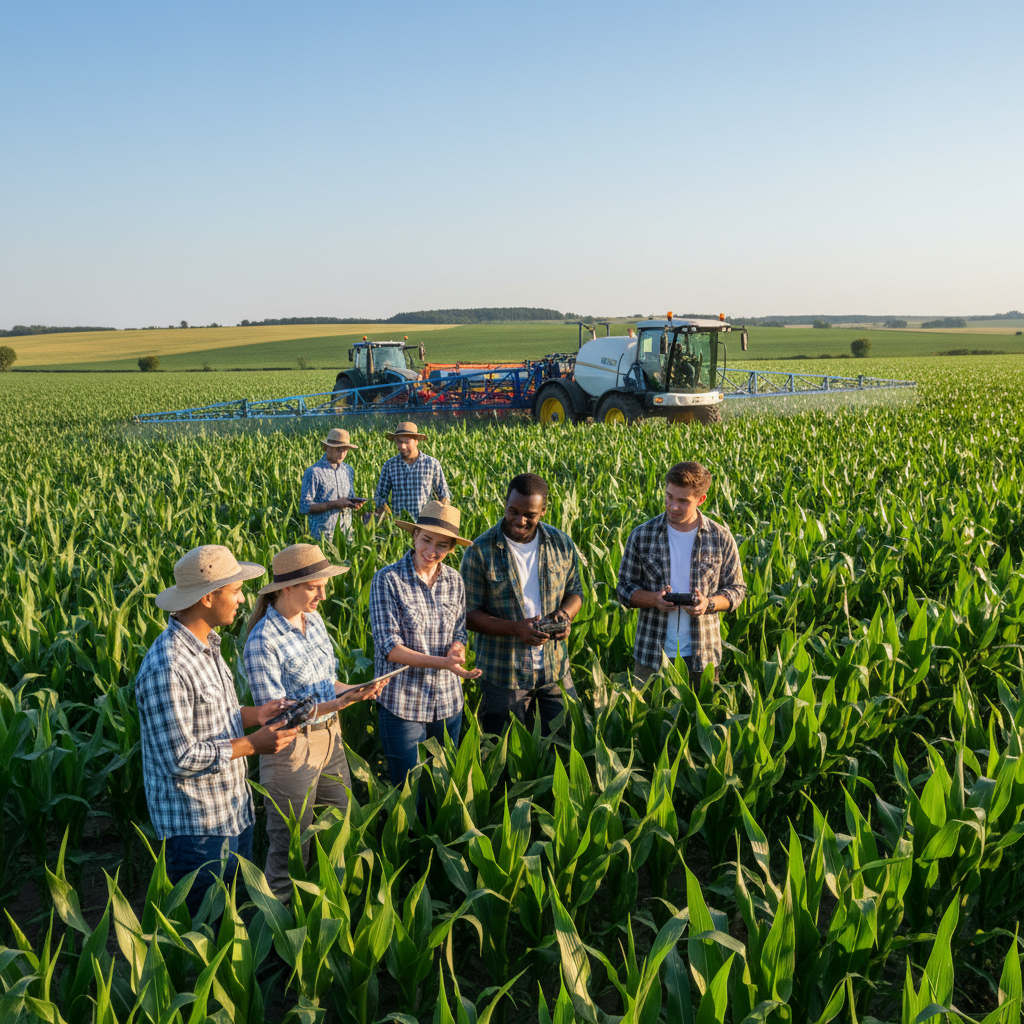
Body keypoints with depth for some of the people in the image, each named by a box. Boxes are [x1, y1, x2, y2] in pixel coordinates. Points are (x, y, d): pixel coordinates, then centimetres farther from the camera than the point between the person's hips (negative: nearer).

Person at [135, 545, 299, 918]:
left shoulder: (207, 644, 5)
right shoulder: (166, 669, -27)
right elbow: (180, 758, -26)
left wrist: (255, 714, 1)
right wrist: (252, 744, -21)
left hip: (233, 812, 9)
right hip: (197, 827, -9)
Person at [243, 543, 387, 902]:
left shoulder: (314, 620, 2)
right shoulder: (263, 641, -21)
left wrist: (355, 691, -8)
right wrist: (334, 704, -31)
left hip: (330, 737, 7)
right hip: (293, 747, -7)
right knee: (292, 847, 7)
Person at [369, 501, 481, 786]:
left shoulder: (454, 581, 2)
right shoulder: (388, 579, -13)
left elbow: (459, 634, 8)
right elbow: (389, 647, -16)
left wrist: (457, 651, -16)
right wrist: (441, 662, -27)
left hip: (448, 702, 4)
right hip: (402, 704, -4)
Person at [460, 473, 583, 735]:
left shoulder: (562, 544, -1)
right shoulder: (481, 551, -12)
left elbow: (575, 592, 11)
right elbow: (468, 613, -10)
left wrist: (565, 612, -13)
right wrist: (515, 628, -24)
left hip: (555, 670, 3)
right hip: (503, 674, -3)